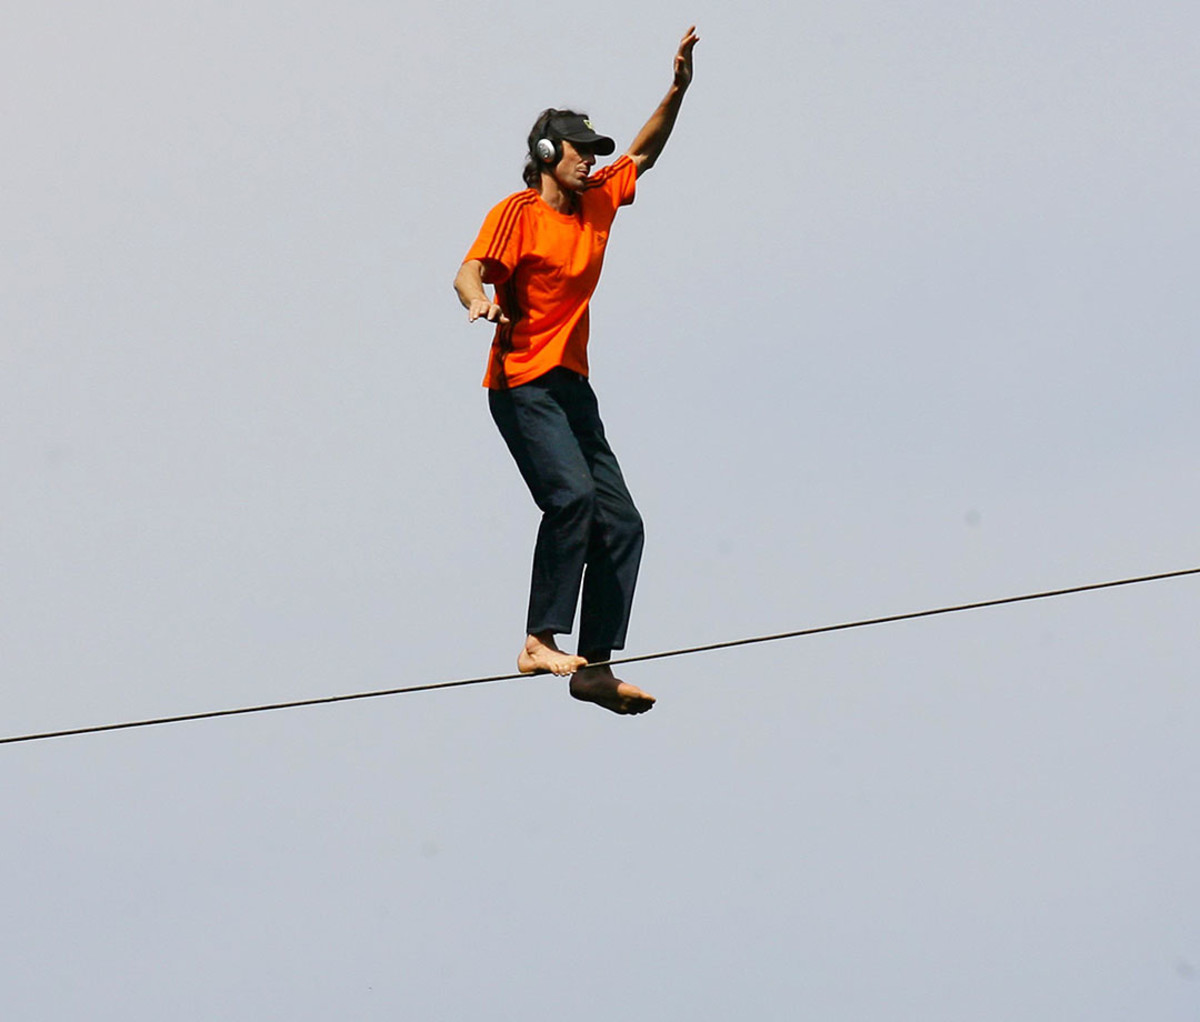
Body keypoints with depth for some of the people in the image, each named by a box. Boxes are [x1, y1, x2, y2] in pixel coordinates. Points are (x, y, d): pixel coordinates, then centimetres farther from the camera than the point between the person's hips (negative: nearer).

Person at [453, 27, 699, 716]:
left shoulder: (598, 201, 15)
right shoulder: (518, 212, -5)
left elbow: (644, 155, 29)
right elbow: (470, 271, -16)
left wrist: (678, 89, 18)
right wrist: (478, 299, -39)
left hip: (573, 387, 8)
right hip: (525, 385, -8)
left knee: (620, 523, 2)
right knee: (573, 492, -27)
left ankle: (596, 667, 4)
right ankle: (541, 641, -28)